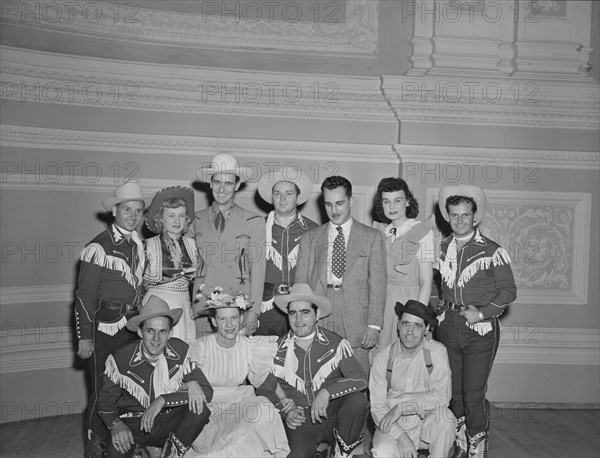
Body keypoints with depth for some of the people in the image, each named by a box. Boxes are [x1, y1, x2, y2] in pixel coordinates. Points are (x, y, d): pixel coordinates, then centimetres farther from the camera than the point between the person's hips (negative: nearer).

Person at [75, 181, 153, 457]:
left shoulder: (139, 245, 10)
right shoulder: (98, 247, -11)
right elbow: (85, 294, -11)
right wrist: (85, 337, -12)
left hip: (132, 325, 6)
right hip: (105, 327, -6)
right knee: (102, 390, 0)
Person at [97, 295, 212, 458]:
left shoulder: (181, 351, -9)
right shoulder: (120, 359, -11)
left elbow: (207, 391, -12)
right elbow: (106, 401, 2)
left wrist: (163, 400, -22)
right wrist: (116, 424, -19)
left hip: (170, 423, 1)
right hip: (133, 425, 0)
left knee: (200, 409, -26)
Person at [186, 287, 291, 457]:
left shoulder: (249, 346, -3)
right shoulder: (200, 346, -11)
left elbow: (265, 377, 2)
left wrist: (283, 398, -12)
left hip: (240, 403, 4)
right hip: (208, 407, -4)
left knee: (264, 409, -25)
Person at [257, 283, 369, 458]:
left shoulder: (336, 344, -4)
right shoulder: (277, 350, 0)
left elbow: (361, 378, -15)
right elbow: (265, 390, 9)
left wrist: (327, 392, -28)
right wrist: (285, 412, -8)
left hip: (333, 416, 0)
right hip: (300, 421, 0)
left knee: (358, 400, -27)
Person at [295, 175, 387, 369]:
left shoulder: (372, 237, 9)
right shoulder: (310, 238, 13)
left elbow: (377, 283, 4)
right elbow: (301, 283, 10)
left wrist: (374, 325, -5)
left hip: (355, 324, -1)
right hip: (317, 324, 1)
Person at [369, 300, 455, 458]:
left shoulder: (437, 352, -9)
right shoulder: (383, 357, -7)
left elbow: (442, 396, -18)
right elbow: (377, 406, -8)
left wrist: (401, 408, -23)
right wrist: (401, 436, -22)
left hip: (429, 424, 1)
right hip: (394, 427, 0)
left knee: (444, 415, -31)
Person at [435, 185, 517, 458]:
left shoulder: (492, 251, -5)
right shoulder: (441, 249, 8)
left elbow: (508, 291, -4)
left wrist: (481, 313, -13)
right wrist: (440, 308, 5)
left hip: (480, 329, -4)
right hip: (448, 327, 4)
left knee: (473, 396, -5)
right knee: (453, 392, 10)